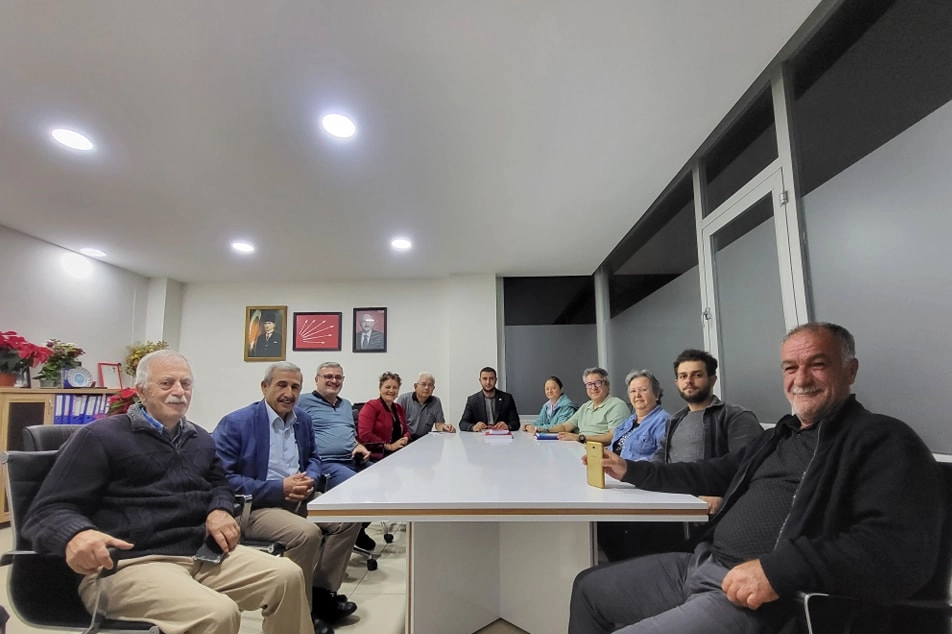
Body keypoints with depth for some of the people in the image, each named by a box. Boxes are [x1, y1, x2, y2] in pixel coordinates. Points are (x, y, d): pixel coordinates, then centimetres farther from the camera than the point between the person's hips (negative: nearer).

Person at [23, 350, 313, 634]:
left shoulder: (201, 439, 20)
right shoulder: (101, 436, 0)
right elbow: (48, 510, -5)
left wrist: (220, 510, 6)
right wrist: (75, 535, -30)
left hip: (202, 553, 6)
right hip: (129, 564, -6)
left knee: (288, 576, -15)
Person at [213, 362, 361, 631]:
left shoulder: (303, 418, 7)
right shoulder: (235, 423, -12)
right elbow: (223, 478, -18)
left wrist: (309, 480, -7)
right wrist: (279, 488, -22)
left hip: (298, 498, 7)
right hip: (254, 507, -7)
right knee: (307, 532, -30)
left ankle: (321, 591, 7)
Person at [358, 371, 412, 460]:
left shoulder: (399, 408, 18)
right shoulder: (371, 407, -4)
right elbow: (364, 435, -14)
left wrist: (405, 439, 2)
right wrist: (389, 446, -14)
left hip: (400, 451, 7)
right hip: (377, 455, -7)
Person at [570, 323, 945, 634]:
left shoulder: (883, 440, -6)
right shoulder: (779, 436, 19)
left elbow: (903, 551, -20)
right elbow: (713, 476, 26)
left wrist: (780, 569, -30)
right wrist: (632, 471, 20)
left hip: (766, 601, -8)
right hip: (701, 565, 9)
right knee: (589, 589, 11)